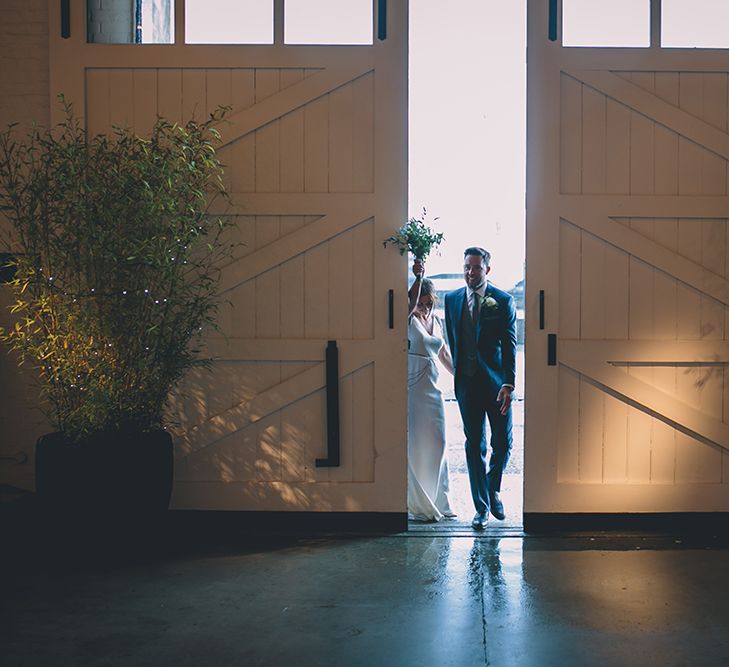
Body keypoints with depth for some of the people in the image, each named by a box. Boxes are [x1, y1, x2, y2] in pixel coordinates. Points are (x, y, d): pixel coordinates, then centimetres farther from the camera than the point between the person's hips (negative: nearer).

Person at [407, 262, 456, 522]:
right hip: (413, 389, -6)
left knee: (436, 445, 9)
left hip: (432, 389, 6)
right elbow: (412, 303, -29)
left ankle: (438, 502, 20)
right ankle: (419, 504, 6)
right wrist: (418, 277, -26)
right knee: (414, 446, -3)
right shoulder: (409, 320, -5)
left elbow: (444, 355, 22)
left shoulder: (436, 321, 14)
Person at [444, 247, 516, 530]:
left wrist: (508, 384, -17)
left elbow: (509, 346, -8)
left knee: (503, 443, 5)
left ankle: (493, 490, 32)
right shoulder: (452, 299, 5)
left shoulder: (503, 301, -4)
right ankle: (482, 507, 13)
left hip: (496, 382, -2)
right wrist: (458, 372, 10)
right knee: (474, 446, 5)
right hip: (467, 384, 2)